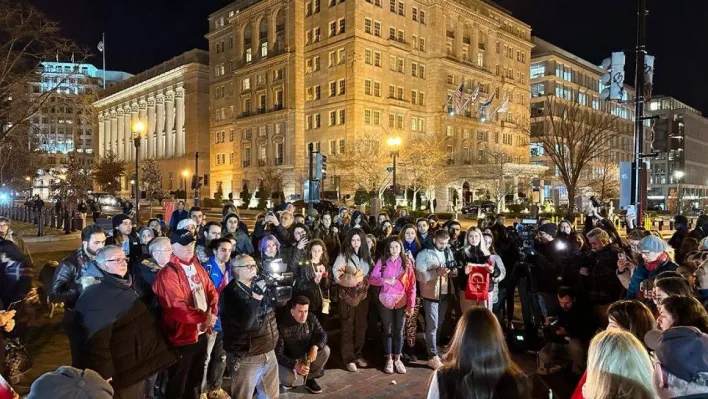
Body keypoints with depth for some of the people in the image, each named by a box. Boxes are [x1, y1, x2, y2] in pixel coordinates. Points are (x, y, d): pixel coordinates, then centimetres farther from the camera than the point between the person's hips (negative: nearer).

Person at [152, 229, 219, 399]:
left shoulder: (197, 267, 7)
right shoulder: (168, 274, -18)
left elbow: (211, 290, 8)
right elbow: (177, 307, -26)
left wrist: (212, 312, -10)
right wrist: (204, 317, -23)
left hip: (201, 333, 7)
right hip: (182, 336, -7)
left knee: (196, 378, 24)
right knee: (177, 383, 9)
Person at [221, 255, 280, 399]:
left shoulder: (259, 285, 6)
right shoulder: (231, 292, -15)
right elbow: (244, 323, -26)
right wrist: (256, 298, -28)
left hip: (269, 352, 7)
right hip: (247, 357, -6)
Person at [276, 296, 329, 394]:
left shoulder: (311, 318, -16)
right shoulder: (282, 326, -29)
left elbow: (322, 334, -7)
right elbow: (278, 353, -26)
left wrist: (315, 347, -29)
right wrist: (294, 365, -41)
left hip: (305, 355, 5)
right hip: (288, 359, -4)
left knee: (325, 350, -19)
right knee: (288, 380, -32)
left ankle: (309, 378, 2)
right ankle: (287, 378, 9)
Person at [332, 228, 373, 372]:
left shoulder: (366, 255, 7)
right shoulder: (344, 256, -8)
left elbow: (371, 273, 14)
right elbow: (335, 271, -17)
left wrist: (366, 284, 0)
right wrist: (346, 280, -18)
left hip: (362, 295, 5)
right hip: (348, 296, -5)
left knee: (361, 326, 11)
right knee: (348, 327, 2)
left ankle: (358, 355, 24)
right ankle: (349, 359, 8)